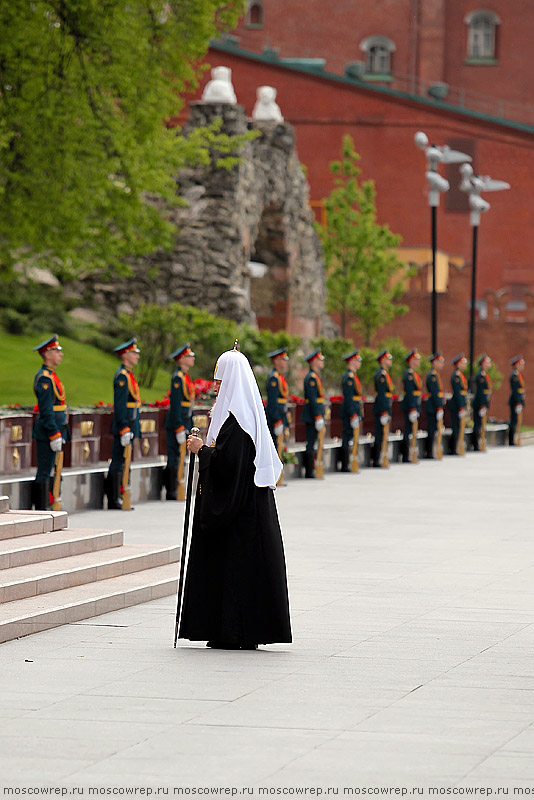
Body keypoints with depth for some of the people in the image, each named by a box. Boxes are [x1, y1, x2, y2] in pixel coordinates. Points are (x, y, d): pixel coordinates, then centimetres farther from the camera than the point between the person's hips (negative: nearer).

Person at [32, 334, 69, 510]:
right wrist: (55, 435, -21)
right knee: (44, 473, -7)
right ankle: (41, 510, -6)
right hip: (48, 432, -10)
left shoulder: (50, 375, 17)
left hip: (54, 430, 10)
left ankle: (42, 509, 15)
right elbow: (46, 410, -20)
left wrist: (60, 434, 22)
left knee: (45, 473, 11)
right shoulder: (45, 378, -15)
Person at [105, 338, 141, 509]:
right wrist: (124, 430, -23)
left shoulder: (128, 375, 17)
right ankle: (114, 500, -4)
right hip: (124, 425, -10)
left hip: (130, 424, 10)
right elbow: (120, 405, -20)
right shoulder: (122, 376, -14)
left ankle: (116, 498, 15)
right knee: (119, 463, -6)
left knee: (121, 463, 12)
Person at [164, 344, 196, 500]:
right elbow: (175, 404, -19)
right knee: (174, 456, -6)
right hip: (176, 422, -10)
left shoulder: (185, 376, 16)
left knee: (178, 457, 12)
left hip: (184, 421, 10)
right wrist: (179, 429, -21)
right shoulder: (178, 378, -15)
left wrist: (187, 426, 21)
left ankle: (172, 491, 17)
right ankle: (171, 493, -3)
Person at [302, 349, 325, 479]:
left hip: (311, 415, 10)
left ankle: (309, 471, 14)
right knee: (311, 444, -7)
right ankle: (309, 472, -6)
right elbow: (313, 399, -20)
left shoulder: (313, 376, 17)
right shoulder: (312, 378, -15)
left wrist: (320, 415, 24)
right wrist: (318, 416, -21)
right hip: (313, 413, -10)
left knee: (311, 443, 11)